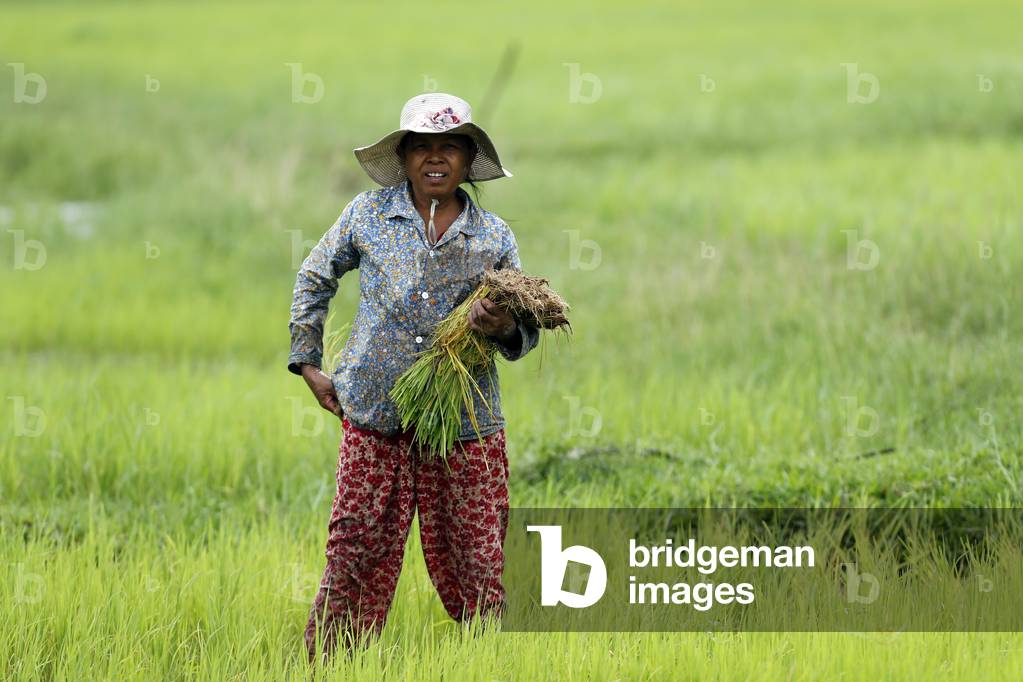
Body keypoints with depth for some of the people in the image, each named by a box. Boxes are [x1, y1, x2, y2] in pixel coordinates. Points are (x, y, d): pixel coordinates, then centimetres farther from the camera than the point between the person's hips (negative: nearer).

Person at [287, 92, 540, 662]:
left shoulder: (495, 237, 5)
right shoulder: (368, 215, 4)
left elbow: (525, 333, 9)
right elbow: (315, 279, 18)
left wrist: (505, 328, -15)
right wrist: (308, 363, 14)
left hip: (465, 422, 1)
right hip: (374, 415, 0)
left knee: (475, 559, 0)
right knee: (358, 551, -2)